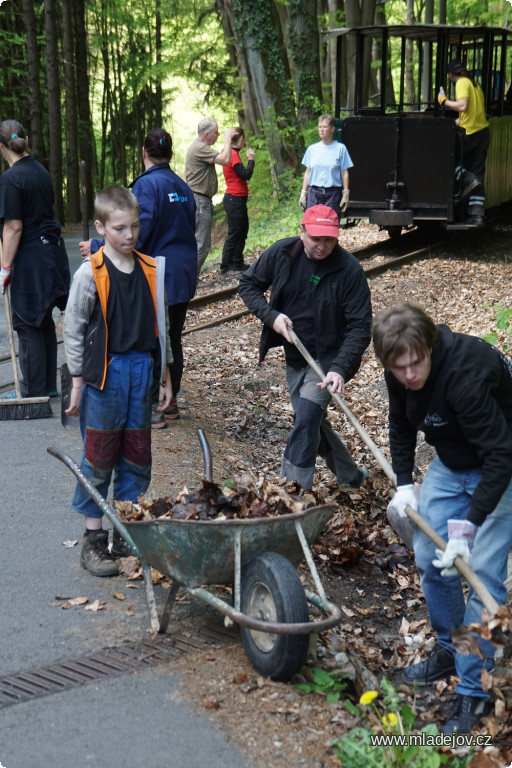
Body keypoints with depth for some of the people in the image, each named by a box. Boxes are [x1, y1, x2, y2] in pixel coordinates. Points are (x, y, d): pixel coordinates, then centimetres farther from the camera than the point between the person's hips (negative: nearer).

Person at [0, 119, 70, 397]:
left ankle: (34, 392, 8)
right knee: (43, 322, 16)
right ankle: (48, 386, 25)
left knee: (27, 324, 1)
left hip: (30, 260, -8)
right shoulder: (41, 171, 9)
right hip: (52, 253, 8)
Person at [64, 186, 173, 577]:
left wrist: (165, 376, 13)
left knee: (138, 456, 9)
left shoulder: (152, 270, 6)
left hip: (142, 371, 4)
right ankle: (94, 539, 11)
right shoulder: (90, 274, -7)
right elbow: (73, 330, -3)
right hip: (105, 373, -4)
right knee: (99, 457, 1)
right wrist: (78, 381, -4)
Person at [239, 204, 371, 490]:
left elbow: (360, 326, -19)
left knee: (306, 421, -21)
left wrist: (340, 369, -32)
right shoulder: (281, 253, -8)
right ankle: (351, 477, 37)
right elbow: (248, 284, 4)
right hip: (294, 356, 6)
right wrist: (271, 315, -14)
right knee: (313, 423, 16)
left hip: (328, 359, -6)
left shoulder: (350, 270, -19)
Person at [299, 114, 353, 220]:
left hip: (333, 194, -2)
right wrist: (303, 193, 9)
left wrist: (346, 194, -3)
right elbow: (308, 172, 14)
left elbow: (344, 173, 3)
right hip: (314, 192, 2)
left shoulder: (340, 148, 3)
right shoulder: (312, 149, 11)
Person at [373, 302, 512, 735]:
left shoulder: (466, 373, -36)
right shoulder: (401, 376, -12)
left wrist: (468, 526, -37)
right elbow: (402, 425, 9)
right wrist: (404, 483, -1)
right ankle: (448, 652, 30)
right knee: (430, 558, 8)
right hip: (452, 463, 7)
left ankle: (473, 691, -2)